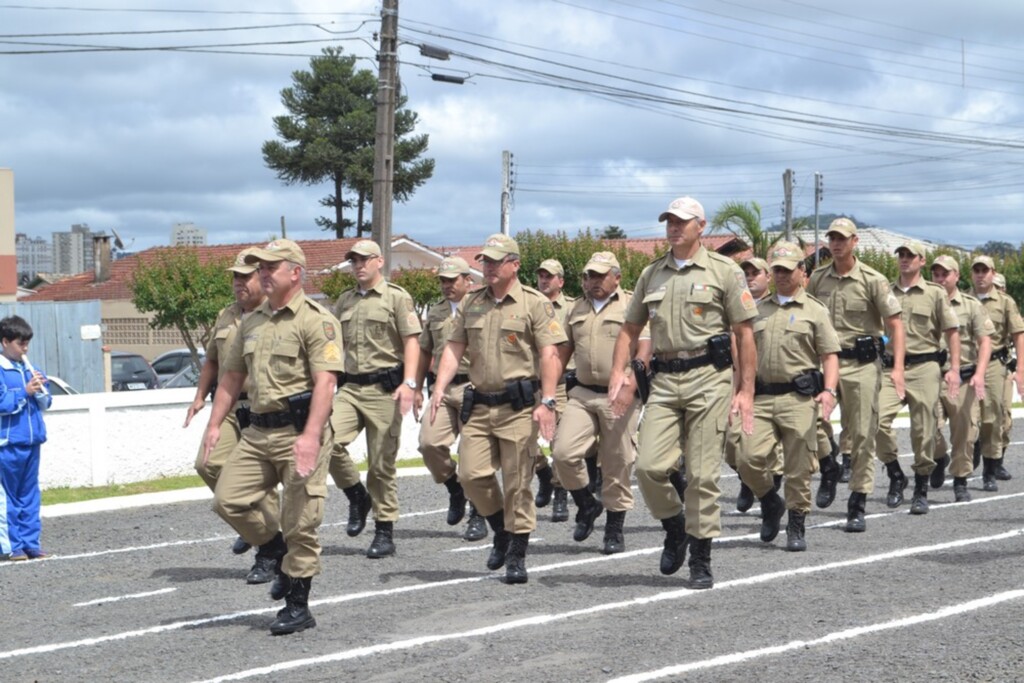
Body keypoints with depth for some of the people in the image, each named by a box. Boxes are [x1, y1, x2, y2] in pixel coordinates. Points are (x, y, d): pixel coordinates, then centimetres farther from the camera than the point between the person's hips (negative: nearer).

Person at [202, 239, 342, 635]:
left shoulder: (315, 320, -9)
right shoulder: (252, 323, 16)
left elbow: (325, 380, -17)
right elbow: (232, 376, 23)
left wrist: (310, 436, -26)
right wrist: (215, 424, 15)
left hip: (300, 432, -7)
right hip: (258, 432, 8)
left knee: (299, 523, -3)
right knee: (228, 500, -1)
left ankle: (298, 607, 7)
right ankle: (282, 557, 20)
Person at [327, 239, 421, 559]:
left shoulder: (396, 297, 0)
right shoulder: (344, 301, 17)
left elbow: (411, 341, -7)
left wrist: (409, 383, -19)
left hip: (383, 388, -5)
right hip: (350, 387, 5)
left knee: (381, 463, -2)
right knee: (330, 441, -18)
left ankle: (385, 531, 8)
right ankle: (357, 497, 5)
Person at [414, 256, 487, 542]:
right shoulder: (435, 313, 17)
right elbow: (424, 352, 23)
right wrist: (417, 389, 18)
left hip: (473, 389, -5)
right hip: (441, 389, 5)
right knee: (429, 443, -10)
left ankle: (478, 516, 7)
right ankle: (455, 490, 15)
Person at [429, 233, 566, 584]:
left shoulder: (535, 304, -2)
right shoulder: (470, 304, 13)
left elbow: (549, 355, -8)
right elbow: (454, 347, 11)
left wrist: (547, 402, -17)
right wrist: (439, 388, -3)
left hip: (519, 406, -5)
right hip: (479, 406, 5)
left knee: (517, 483, -2)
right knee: (471, 474, -2)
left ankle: (517, 556, 8)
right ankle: (502, 530, 23)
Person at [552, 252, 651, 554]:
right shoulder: (577, 309, 16)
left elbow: (645, 347, -9)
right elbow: (563, 350, 21)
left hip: (619, 396, -4)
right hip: (582, 394, 4)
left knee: (617, 466, 0)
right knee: (563, 452, -11)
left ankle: (614, 529, 14)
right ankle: (587, 506, 12)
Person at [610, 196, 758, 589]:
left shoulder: (724, 271, 2)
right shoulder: (652, 275, 15)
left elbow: (744, 334, 0)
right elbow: (630, 328, 19)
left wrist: (745, 391, -5)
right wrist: (619, 371, 1)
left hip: (708, 378, -4)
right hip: (664, 380, 4)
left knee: (702, 474, -3)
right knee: (648, 466, -7)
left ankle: (701, 561, 7)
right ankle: (675, 530, 20)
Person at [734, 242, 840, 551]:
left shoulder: (815, 310, 5)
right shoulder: (759, 310, 17)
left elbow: (830, 355, 1)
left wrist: (829, 391, -14)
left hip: (799, 398, -3)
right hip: (762, 397, 3)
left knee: (798, 467, -2)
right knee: (749, 457, -9)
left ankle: (796, 526, 11)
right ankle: (770, 502, 18)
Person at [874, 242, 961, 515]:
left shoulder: (935, 293, 5)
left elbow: (952, 331, 4)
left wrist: (954, 369, -4)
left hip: (924, 367, -2)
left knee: (923, 432, 0)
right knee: (879, 420, -18)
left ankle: (921, 491, 13)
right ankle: (895, 476, 2)